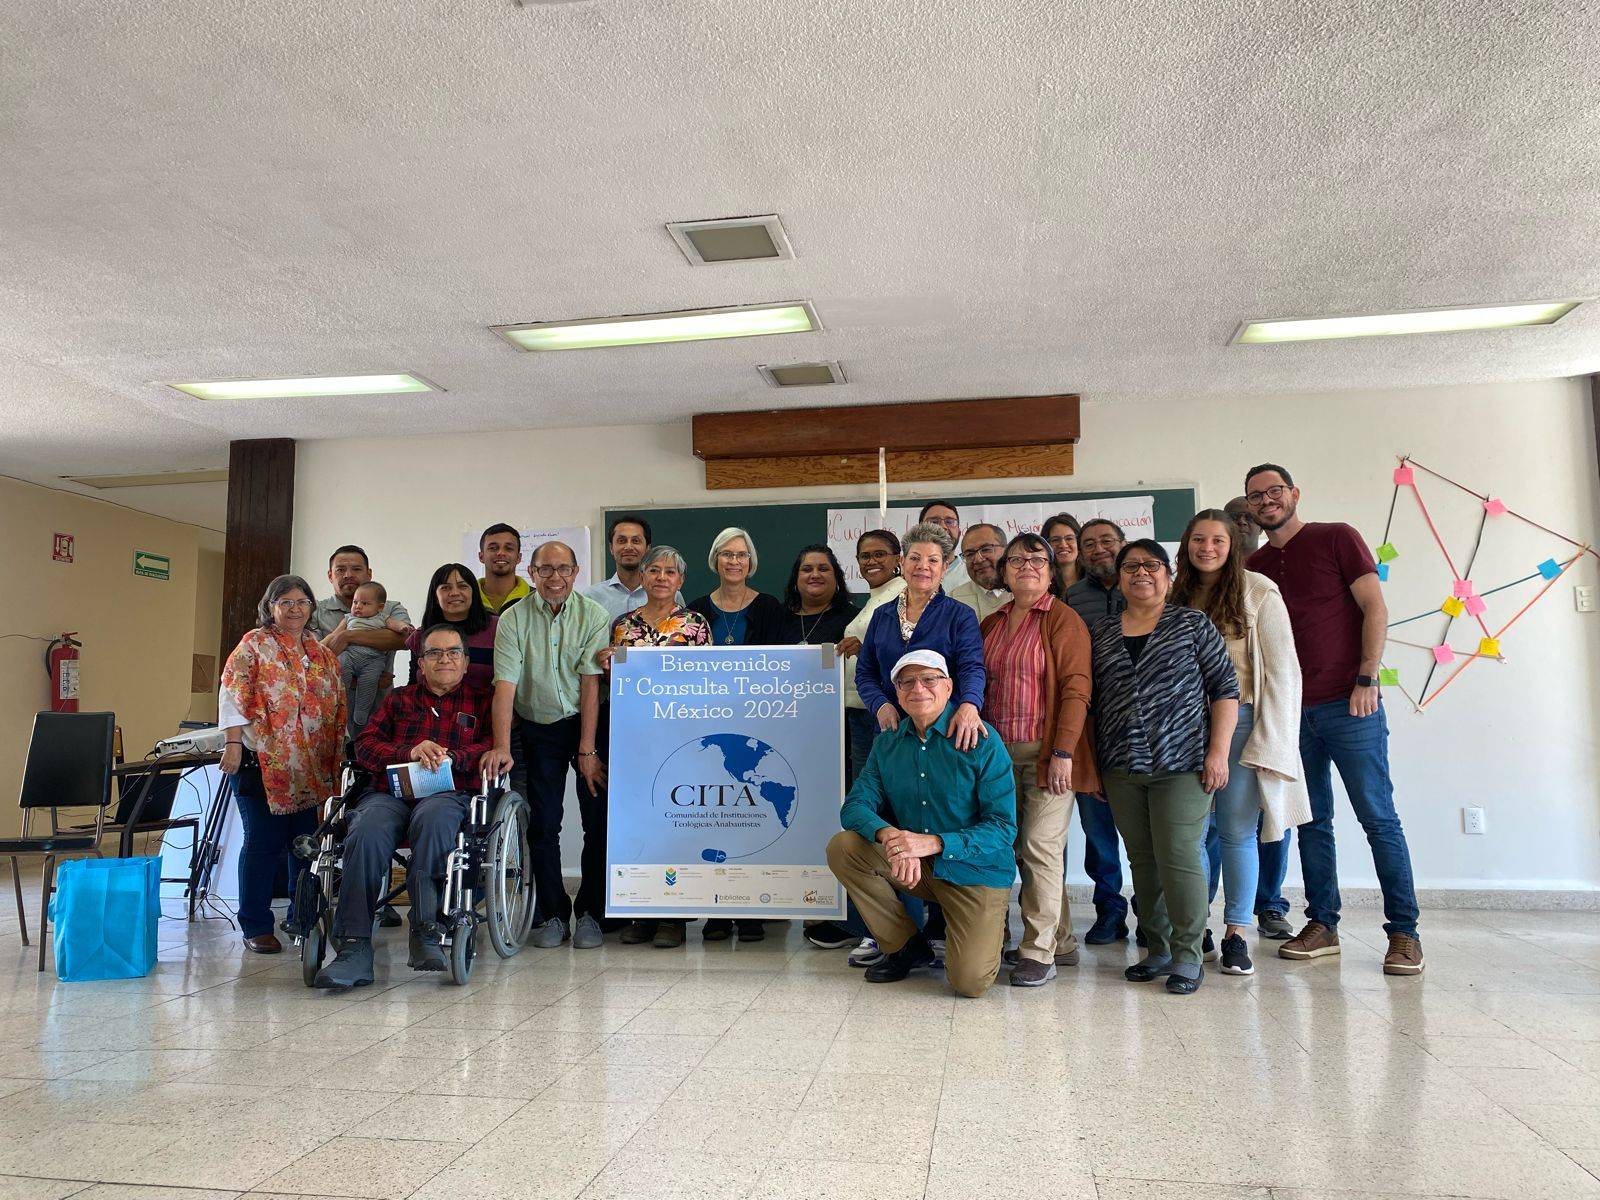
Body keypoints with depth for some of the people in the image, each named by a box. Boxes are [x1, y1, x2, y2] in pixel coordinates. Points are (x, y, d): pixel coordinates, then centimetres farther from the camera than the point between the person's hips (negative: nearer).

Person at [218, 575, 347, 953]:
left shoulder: (322, 653, 15)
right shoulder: (253, 645, 0)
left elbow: (337, 707, 16)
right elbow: (232, 697, -9)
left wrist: (335, 758, 12)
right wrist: (233, 744, -18)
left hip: (310, 767, 5)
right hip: (262, 762, -5)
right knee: (263, 844, -3)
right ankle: (256, 927, 6)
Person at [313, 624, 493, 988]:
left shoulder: (480, 702, 22)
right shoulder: (398, 699, 28)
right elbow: (365, 745, 15)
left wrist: (450, 756, -11)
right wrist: (410, 752, -5)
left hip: (449, 794, -2)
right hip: (390, 792, 2)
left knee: (433, 819, -39)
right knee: (367, 832, -33)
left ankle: (427, 933, -40)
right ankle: (353, 948, -36)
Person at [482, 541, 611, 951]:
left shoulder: (593, 615, -7)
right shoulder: (513, 619, -5)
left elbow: (590, 684, -12)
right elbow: (505, 685, -13)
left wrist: (586, 750, -15)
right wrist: (501, 747, -23)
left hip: (586, 724, -1)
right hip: (537, 729, 1)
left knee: (599, 820, -3)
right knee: (543, 823, 1)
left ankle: (591, 913, 9)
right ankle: (552, 914, 14)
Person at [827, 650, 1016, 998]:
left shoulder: (982, 741, -14)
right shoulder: (887, 744, 1)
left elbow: (1004, 828, -17)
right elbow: (855, 806, -5)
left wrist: (934, 843, -30)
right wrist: (888, 835, -29)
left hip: (976, 872, -4)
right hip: (914, 867, 5)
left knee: (970, 982, -21)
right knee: (842, 847, -16)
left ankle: (989, 929, 18)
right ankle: (906, 947, 3)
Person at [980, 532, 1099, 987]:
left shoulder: (1063, 620, -4)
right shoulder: (991, 624, 14)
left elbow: (1076, 690, -11)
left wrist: (1063, 752, -18)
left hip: (1048, 751, -6)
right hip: (1002, 752, 6)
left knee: (1040, 847, -8)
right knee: (1022, 849, 10)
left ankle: (1038, 952, 1)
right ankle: (1060, 941, 23)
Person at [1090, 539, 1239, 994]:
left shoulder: (1192, 624, 3)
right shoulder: (1100, 633, 12)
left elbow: (1225, 688, 0)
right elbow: (1089, 698, 15)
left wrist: (1218, 752, -7)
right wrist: (1092, 761, 9)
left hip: (1181, 765, -3)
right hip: (1121, 770, 4)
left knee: (1178, 858, -6)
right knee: (1142, 860, 9)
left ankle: (1187, 956, 6)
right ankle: (1157, 949, 21)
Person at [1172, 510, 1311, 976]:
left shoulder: (1258, 591, -2)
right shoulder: (1176, 595, 9)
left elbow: (1282, 669, -4)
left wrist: (1268, 740, -9)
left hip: (1239, 722, -3)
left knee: (1237, 831, 1)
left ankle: (1237, 934, 11)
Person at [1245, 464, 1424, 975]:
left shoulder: (1336, 538, 1)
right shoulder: (1255, 566, 13)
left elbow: (1375, 610, -4)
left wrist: (1366, 679, -12)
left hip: (1349, 705, -4)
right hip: (1292, 711, 5)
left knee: (1379, 817, -1)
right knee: (1312, 822, 8)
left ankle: (1404, 933, 6)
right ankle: (1322, 926, 16)